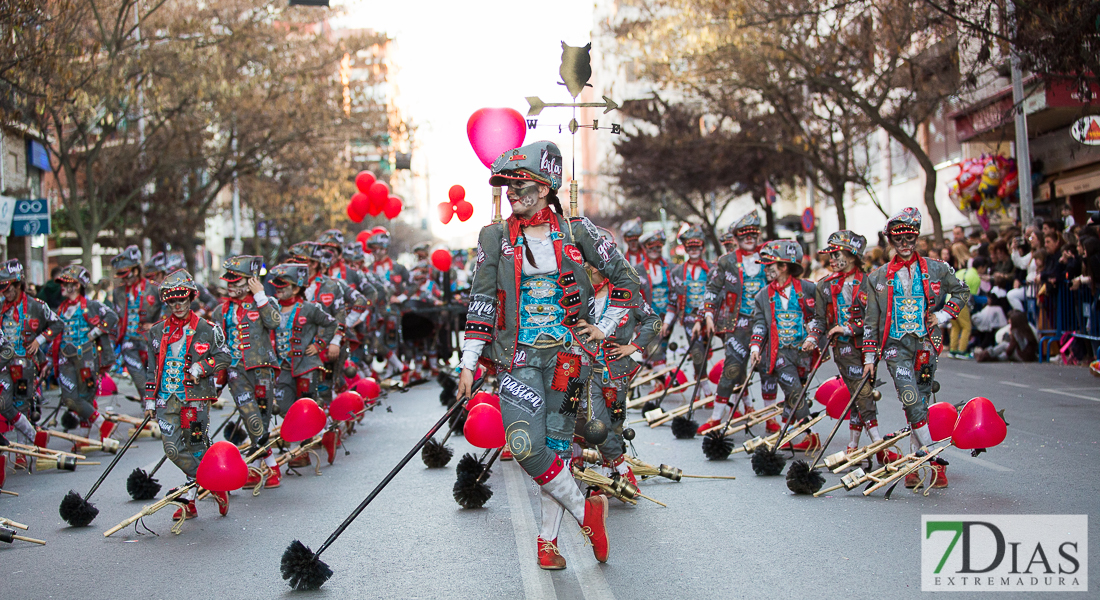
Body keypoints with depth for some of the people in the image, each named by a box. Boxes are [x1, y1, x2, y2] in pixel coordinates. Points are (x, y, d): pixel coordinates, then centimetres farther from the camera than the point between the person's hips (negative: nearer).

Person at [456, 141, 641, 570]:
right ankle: (585, 512, 2)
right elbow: (481, 302, 1)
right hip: (518, 355, 0)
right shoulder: (495, 238, 2)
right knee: (526, 446, -17)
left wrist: (604, 327, 5)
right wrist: (468, 364, -2)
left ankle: (548, 539, 13)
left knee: (557, 445, 1)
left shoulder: (574, 232, 0)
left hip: (566, 352, 0)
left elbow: (624, 276, 9)